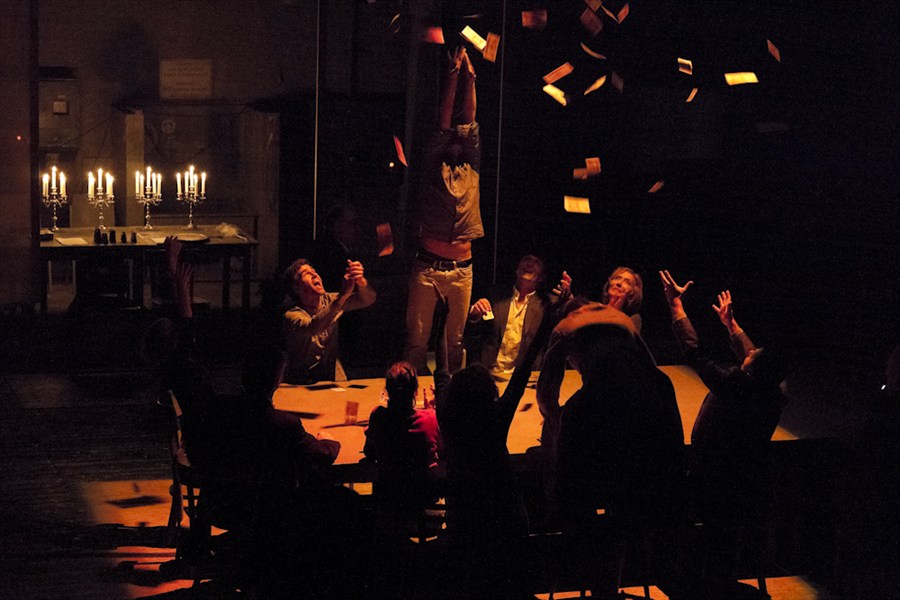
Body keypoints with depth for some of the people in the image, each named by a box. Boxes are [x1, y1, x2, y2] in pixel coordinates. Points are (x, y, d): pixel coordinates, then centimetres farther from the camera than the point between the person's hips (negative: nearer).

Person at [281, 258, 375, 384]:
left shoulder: (329, 301, 1)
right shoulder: (292, 316, -15)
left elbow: (368, 300, -9)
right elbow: (313, 328, -37)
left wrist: (360, 281, -32)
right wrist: (343, 295, -43)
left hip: (335, 378, 3)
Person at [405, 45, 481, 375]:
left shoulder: (472, 170, 12)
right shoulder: (433, 168, 4)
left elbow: (469, 123, 7)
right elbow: (444, 123, -1)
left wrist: (469, 79, 3)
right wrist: (453, 75, -2)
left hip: (462, 268, 3)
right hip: (428, 266, -3)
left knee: (456, 340, 8)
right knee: (417, 338, -1)